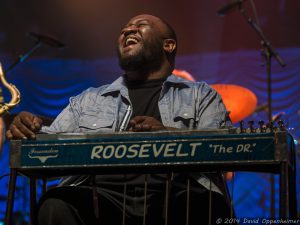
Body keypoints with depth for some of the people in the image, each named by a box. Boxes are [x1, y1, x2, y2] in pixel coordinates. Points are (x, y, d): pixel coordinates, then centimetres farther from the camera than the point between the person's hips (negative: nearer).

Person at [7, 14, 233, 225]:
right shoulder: (89, 100, 28)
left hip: (175, 198, -2)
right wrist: (30, 133, -5)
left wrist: (169, 134, -15)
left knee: (209, 206, -37)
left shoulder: (201, 96, 21)